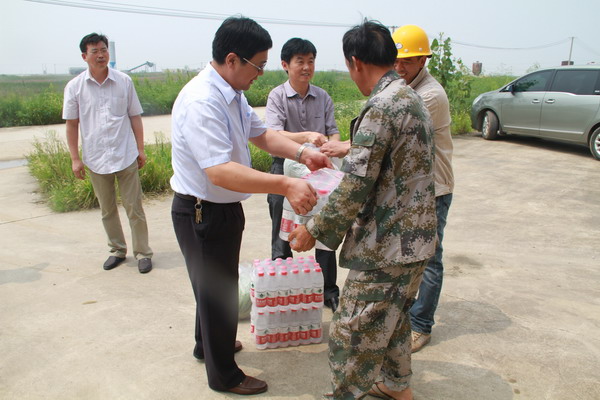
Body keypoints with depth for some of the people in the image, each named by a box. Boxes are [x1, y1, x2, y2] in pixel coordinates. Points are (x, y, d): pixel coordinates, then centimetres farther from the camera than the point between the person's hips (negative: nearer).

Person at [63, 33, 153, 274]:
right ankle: (117, 250, 29)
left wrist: (140, 149, 2)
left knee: (134, 208, 3)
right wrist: (75, 158, 1)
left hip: (126, 157, -1)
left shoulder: (124, 82, 0)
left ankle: (143, 253, 15)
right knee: (107, 210, 13)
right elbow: (72, 125, 4)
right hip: (95, 160, 1)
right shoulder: (74, 87, 0)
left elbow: (135, 117, 5)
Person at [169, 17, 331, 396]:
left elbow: (262, 134, 11)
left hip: (224, 208, 10)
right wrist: (285, 185, -43)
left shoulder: (233, 94, 3)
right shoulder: (202, 102, -29)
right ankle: (224, 375, 32)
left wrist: (302, 152, -4)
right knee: (218, 290, 8)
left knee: (217, 284, 27)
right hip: (203, 213, -10)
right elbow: (220, 172, -37)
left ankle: (209, 343, 53)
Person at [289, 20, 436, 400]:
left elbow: (355, 188, -24)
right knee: (394, 314, 27)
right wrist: (347, 150, 30)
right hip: (415, 238, 10)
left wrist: (314, 230, -12)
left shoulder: (381, 108, -22)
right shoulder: (413, 98, 10)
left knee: (354, 333, 5)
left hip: (386, 246, -10)